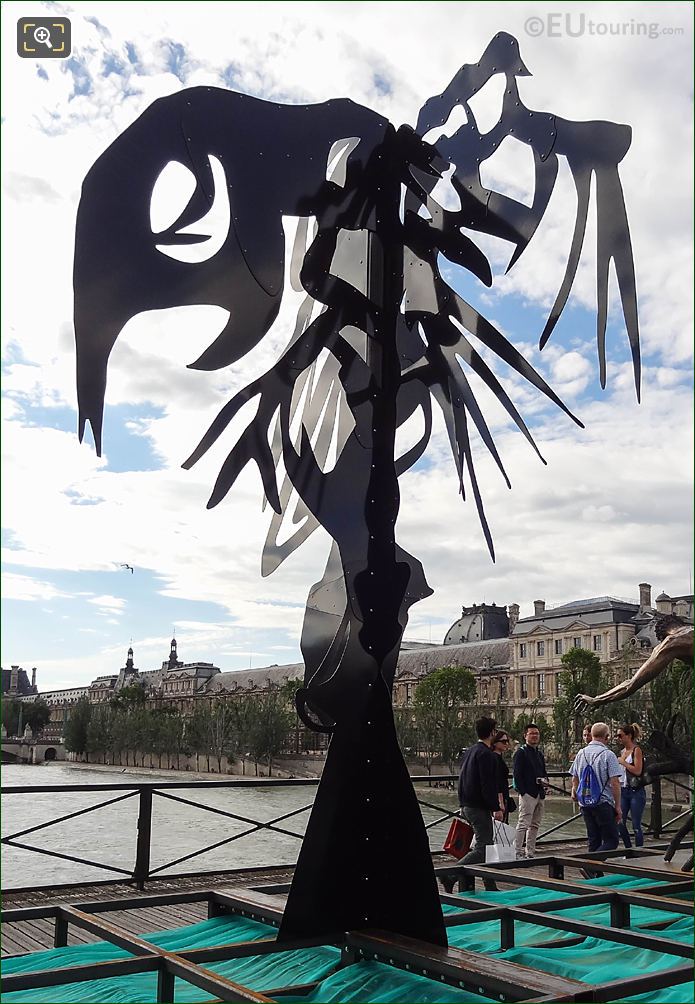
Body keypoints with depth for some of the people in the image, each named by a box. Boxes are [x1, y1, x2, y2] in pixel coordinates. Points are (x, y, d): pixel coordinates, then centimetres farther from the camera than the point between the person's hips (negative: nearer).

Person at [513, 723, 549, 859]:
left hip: (540, 794, 8)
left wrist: (544, 780, 6)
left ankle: (530, 852, 17)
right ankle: (518, 852, -7)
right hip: (528, 794, -8)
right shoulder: (521, 752, -5)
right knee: (523, 824, -9)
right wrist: (522, 792, -18)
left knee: (535, 825, 11)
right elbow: (517, 774, -11)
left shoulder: (539, 754, 20)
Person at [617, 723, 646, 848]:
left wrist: (623, 762, -13)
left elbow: (637, 771, -18)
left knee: (636, 825, 0)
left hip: (636, 792, -7)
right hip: (623, 791, 7)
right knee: (620, 823, 5)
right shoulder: (623, 751, 13)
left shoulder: (636, 750, -9)